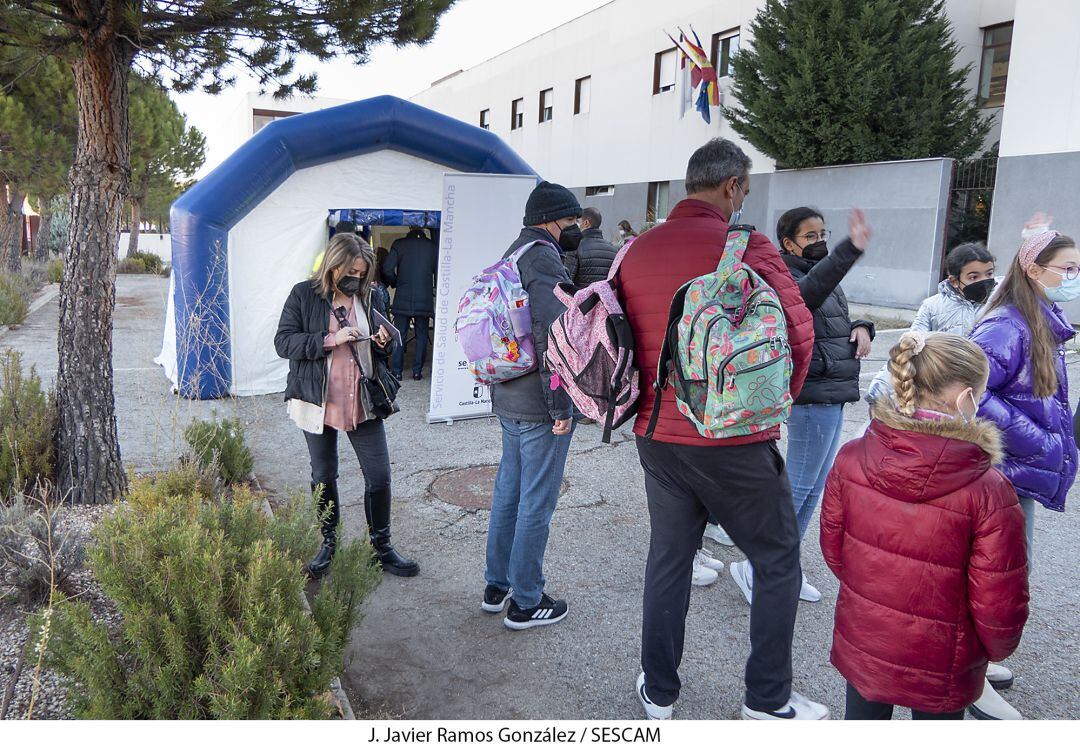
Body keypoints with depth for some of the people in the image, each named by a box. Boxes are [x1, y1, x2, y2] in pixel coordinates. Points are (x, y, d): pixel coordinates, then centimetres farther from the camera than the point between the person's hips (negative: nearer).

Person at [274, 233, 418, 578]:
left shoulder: (368, 297, 6)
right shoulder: (304, 295, -4)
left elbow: (383, 353, 16)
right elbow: (283, 342, -11)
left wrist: (384, 344, -8)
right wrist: (331, 339, -21)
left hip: (363, 403, 3)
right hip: (318, 402, -2)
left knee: (379, 476, 2)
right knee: (324, 477, 13)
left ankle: (381, 546, 20)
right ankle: (328, 543, 32)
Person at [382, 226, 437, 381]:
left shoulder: (399, 244, -2)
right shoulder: (432, 246, -2)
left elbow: (387, 269, -9)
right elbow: (438, 273, 0)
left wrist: (395, 284, 9)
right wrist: (435, 291, 15)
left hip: (402, 300, 0)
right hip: (425, 300, 0)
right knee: (421, 336, 9)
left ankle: (397, 372, 9)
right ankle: (417, 371, 9)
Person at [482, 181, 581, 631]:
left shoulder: (513, 254, 15)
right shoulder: (544, 260, -17)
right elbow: (551, 337, -25)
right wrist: (561, 407, -20)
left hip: (507, 399, 10)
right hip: (539, 406, -10)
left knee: (508, 492, 18)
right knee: (536, 504, 1)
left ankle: (497, 586, 31)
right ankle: (526, 603, 13)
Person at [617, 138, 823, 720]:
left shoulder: (637, 250, 3)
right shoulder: (745, 245, -12)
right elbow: (797, 333, -10)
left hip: (657, 435, 6)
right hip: (734, 441, -5)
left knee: (667, 559, 18)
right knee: (778, 562, 14)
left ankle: (658, 693, 31)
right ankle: (767, 700, 25)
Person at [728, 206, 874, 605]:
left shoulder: (826, 278, 17)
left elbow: (838, 325, 26)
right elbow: (808, 290, -38)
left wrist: (860, 327, 2)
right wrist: (851, 249, -53)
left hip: (832, 397, 10)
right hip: (812, 396, -10)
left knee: (814, 487, 15)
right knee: (799, 488, -4)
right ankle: (754, 568, 7)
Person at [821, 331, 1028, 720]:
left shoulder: (851, 459, -15)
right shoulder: (989, 491, -25)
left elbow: (832, 547, -2)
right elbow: (999, 605, -17)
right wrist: (998, 647, 5)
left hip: (860, 644, 3)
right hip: (940, 671, -2)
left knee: (863, 714, 25)